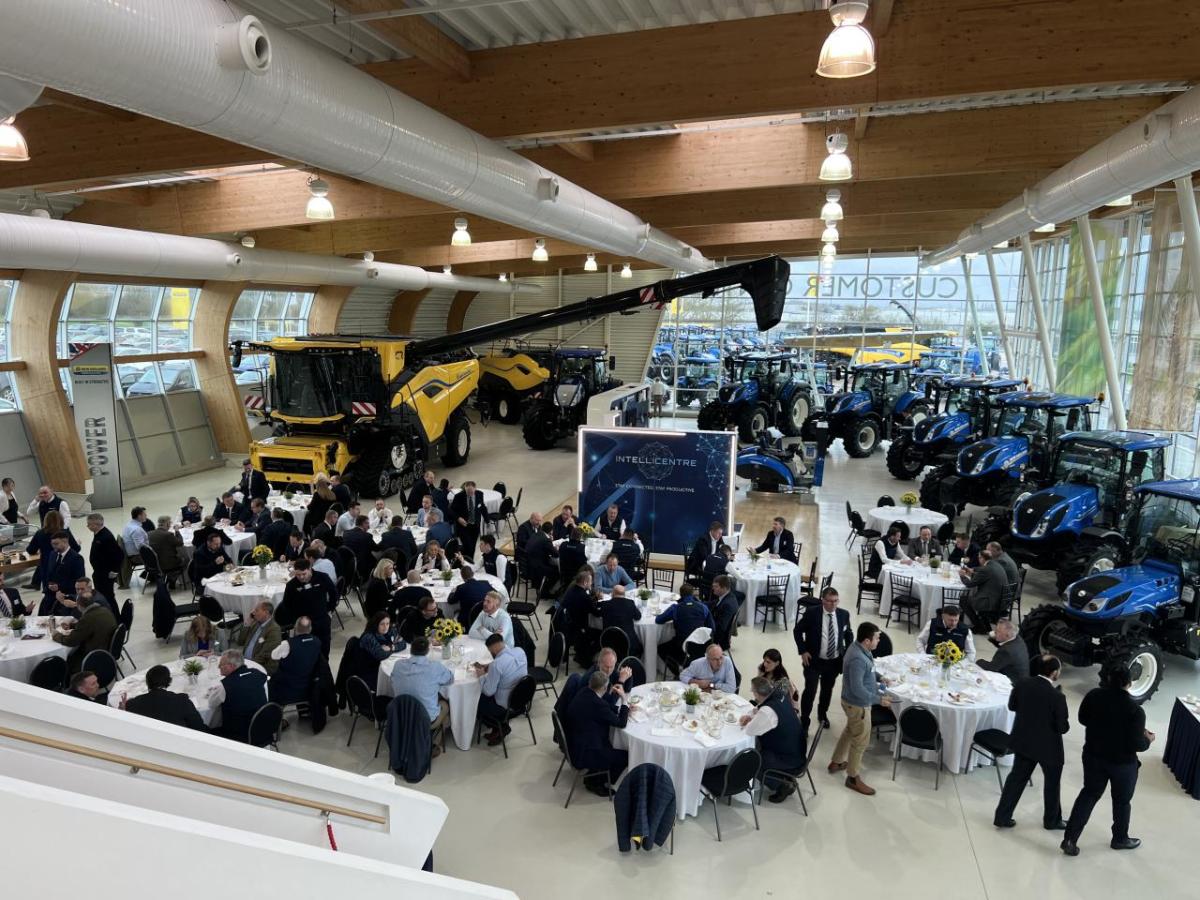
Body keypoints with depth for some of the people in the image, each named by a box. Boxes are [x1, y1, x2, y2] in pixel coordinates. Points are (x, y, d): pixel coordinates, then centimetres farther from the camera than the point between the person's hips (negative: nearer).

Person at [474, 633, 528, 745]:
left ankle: (501, 728, 16)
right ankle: (501, 726, 22)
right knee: (485, 697, 27)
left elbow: (489, 692, -18)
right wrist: (488, 667, 7)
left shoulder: (497, 663, -29)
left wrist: (482, 675, -3)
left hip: (506, 707, -7)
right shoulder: (520, 651, -8)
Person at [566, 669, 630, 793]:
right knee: (626, 756, 4)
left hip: (574, 744, 9)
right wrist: (624, 700, -9)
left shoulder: (583, 694, -2)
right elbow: (621, 723, -18)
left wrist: (613, 695, 7)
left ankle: (594, 776, 28)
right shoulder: (597, 704, -29)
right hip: (584, 755, -9)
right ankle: (594, 782, 16)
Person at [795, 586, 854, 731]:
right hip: (813, 660, -3)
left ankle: (823, 714, 45)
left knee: (827, 690, 20)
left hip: (835, 662, 4)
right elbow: (798, 631, -3)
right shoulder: (811, 613, -14)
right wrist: (803, 651, -10)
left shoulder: (844, 614, -5)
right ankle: (804, 721, 9)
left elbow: (849, 634, 11)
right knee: (810, 691, -6)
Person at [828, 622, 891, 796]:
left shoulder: (860, 648, -3)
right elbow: (857, 689, -31)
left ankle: (836, 762, 44)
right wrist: (878, 699, -23)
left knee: (850, 731, 27)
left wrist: (877, 678, 8)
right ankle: (853, 778, 24)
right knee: (860, 741, 7)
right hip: (858, 705, -10)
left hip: (853, 702, 10)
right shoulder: (858, 659, -35)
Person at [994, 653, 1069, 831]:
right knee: (1052, 782, 20)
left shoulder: (1022, 684, -11)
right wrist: (1067, 722, 4)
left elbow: (1012, 706, 4)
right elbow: (1062, 728, -17)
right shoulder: (1057, 696, -26)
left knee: (1017, 777, 16)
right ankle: (1052, 820, 38)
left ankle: (1002, 817, 20)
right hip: (1048, 746, -4)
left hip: (1023, 741, 5)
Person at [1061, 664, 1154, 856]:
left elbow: (1083, 719, 2)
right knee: (1122, 801, 21)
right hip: (1123, 763, -3)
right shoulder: (1135, 710, -24)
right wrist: (1148, 740, 1)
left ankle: (1070, 839, 14)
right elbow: (1137, 744, -19)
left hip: (1093, 756, 3)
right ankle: (1120, 839, 42)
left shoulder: (1093, 696, -13)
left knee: (1089, 794, 18)